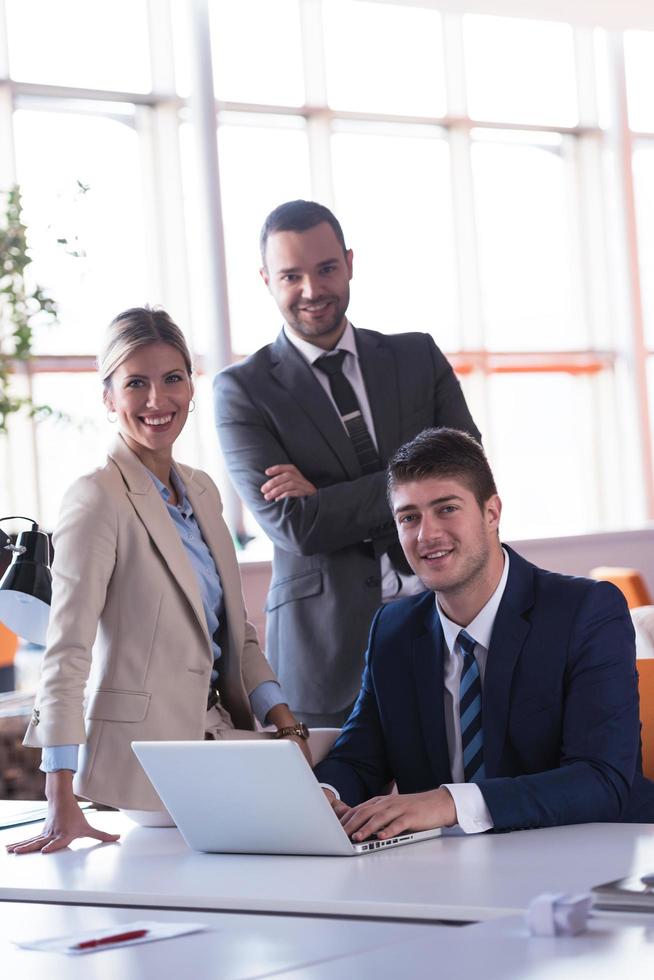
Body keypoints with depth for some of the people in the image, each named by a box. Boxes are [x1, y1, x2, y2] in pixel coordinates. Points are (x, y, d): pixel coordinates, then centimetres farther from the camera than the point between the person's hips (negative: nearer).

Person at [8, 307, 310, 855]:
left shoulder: (202, 492, 13)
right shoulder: (98, 500, -11)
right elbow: (66, 654, -18)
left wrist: (284, 722, 2)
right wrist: (61, 805, -25)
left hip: (217, 734, 8)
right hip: (147, 745, -8)